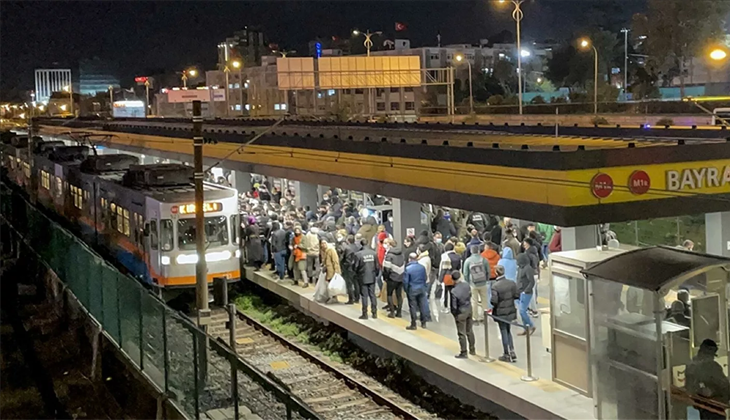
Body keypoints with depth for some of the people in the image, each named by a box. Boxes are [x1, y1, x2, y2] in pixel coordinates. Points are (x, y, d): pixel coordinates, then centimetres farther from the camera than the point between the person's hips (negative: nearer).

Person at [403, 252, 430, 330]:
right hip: (421, 289, 4)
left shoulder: (408, 268, -15)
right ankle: (423, 323, 19)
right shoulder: (422, 267, -2)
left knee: (413, 307, 3)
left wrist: (406, 290, 2)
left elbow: (405, 281, -13)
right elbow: (425, 278, 6)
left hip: (412, 290, -4)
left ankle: (413, 324, 8)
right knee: (422, 305, 11)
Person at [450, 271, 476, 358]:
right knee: (470, 331, 21)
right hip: (469, 309, 6)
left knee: (462, 334, 7)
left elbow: (454, 307, -21)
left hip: (461, 313, -6)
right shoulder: (466, 284, -11)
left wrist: (454, 314, -2)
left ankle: (463, 353, 16)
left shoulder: (454, 292, -29)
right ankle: (472, 350, 33)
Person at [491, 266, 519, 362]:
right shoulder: (512, 283, -6)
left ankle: (507, 355, 15)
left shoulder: (495, 286, -22)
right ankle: (512, 353, 20)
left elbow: (494, 301, -24)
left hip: (501, 313, -5)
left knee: (504, 333, 7)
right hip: (510, 311, 5)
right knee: (508, 331, 20)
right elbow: (517, 295, -3)